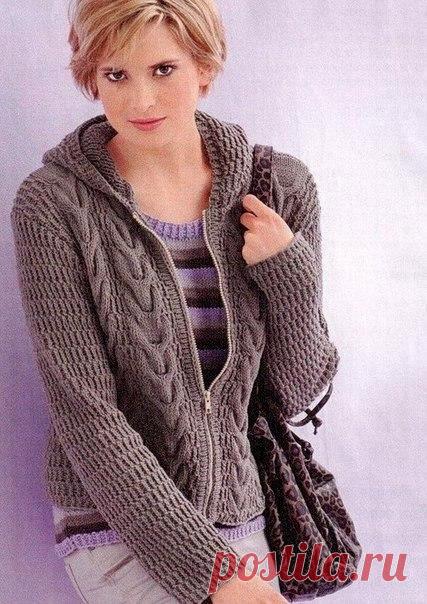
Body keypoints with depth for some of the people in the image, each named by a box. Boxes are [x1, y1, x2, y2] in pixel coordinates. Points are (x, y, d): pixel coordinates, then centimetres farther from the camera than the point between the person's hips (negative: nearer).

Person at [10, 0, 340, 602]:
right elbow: (86, 414, -15)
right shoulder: (52, 204, -12)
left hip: (242, 508, 4)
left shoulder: (280, 187, -2)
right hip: (117, 522, -4)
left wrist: (290, 274, -15)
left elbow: (297, 392, 3)